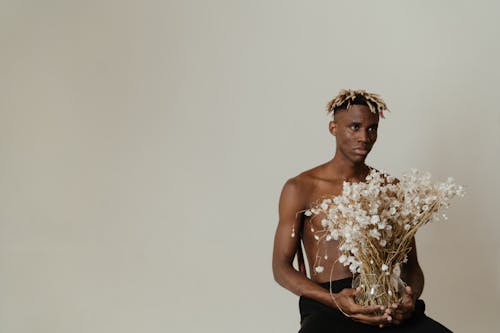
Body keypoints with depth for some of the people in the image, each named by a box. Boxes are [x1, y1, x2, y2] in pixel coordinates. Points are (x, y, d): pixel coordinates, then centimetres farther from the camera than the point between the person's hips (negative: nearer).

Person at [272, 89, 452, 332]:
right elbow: (281, 267, 2)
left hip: (387, 303, 3)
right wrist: (335, 300, -15)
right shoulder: (301, 188, 5)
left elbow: (411, 265, 16)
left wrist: (411, 297, -9)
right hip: (327, 305, -3)